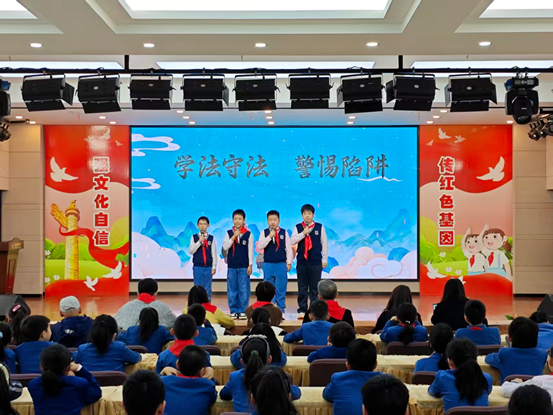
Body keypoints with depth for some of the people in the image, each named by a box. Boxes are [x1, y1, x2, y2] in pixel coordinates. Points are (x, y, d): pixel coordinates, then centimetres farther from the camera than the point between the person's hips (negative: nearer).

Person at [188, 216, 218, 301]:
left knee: (207, 289, 4)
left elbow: (214, 253, 4)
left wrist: (214, 267, 1)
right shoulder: (194, 237, 3)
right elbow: (191, 251, -6)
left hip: (208, 267, 0)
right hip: (197, 267, 0)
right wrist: (199, 242, -16)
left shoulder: (211, 238, 3)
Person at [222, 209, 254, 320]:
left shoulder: (248, 234, 0)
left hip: (244, 266, -2)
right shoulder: (229, 233, 4)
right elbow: (225, 247, -6)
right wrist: (234, 236, -13)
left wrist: (250, 265, -3)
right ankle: (234, 311, 13)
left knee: (244, 290, -1)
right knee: (232, 290, 5)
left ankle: (242, 311, 7)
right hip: (231, 266, 2)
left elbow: (250, 250, 1)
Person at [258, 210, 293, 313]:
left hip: (281, 264, 0)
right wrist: (269, 236, -16)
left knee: (281, 288, 3)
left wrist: (289, 262, 0)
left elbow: (288, 248, 3)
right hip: (268, 264, 1)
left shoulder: (284, 232, 1)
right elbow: (259, 246, -9)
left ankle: (281, 310, 11)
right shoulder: (264, 232, 2)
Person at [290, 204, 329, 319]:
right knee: (302, 288, 5)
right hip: (301, 262, 1)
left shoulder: (320, 227, 2)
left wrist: (324, 260, 3)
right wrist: (303, 233, -16)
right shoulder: (298, 227, 5)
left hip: (316, 262, -1)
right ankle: (302, 310, 12)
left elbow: (324, 243, 4)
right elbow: (292, 241, -6)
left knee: (315, 288, 3)